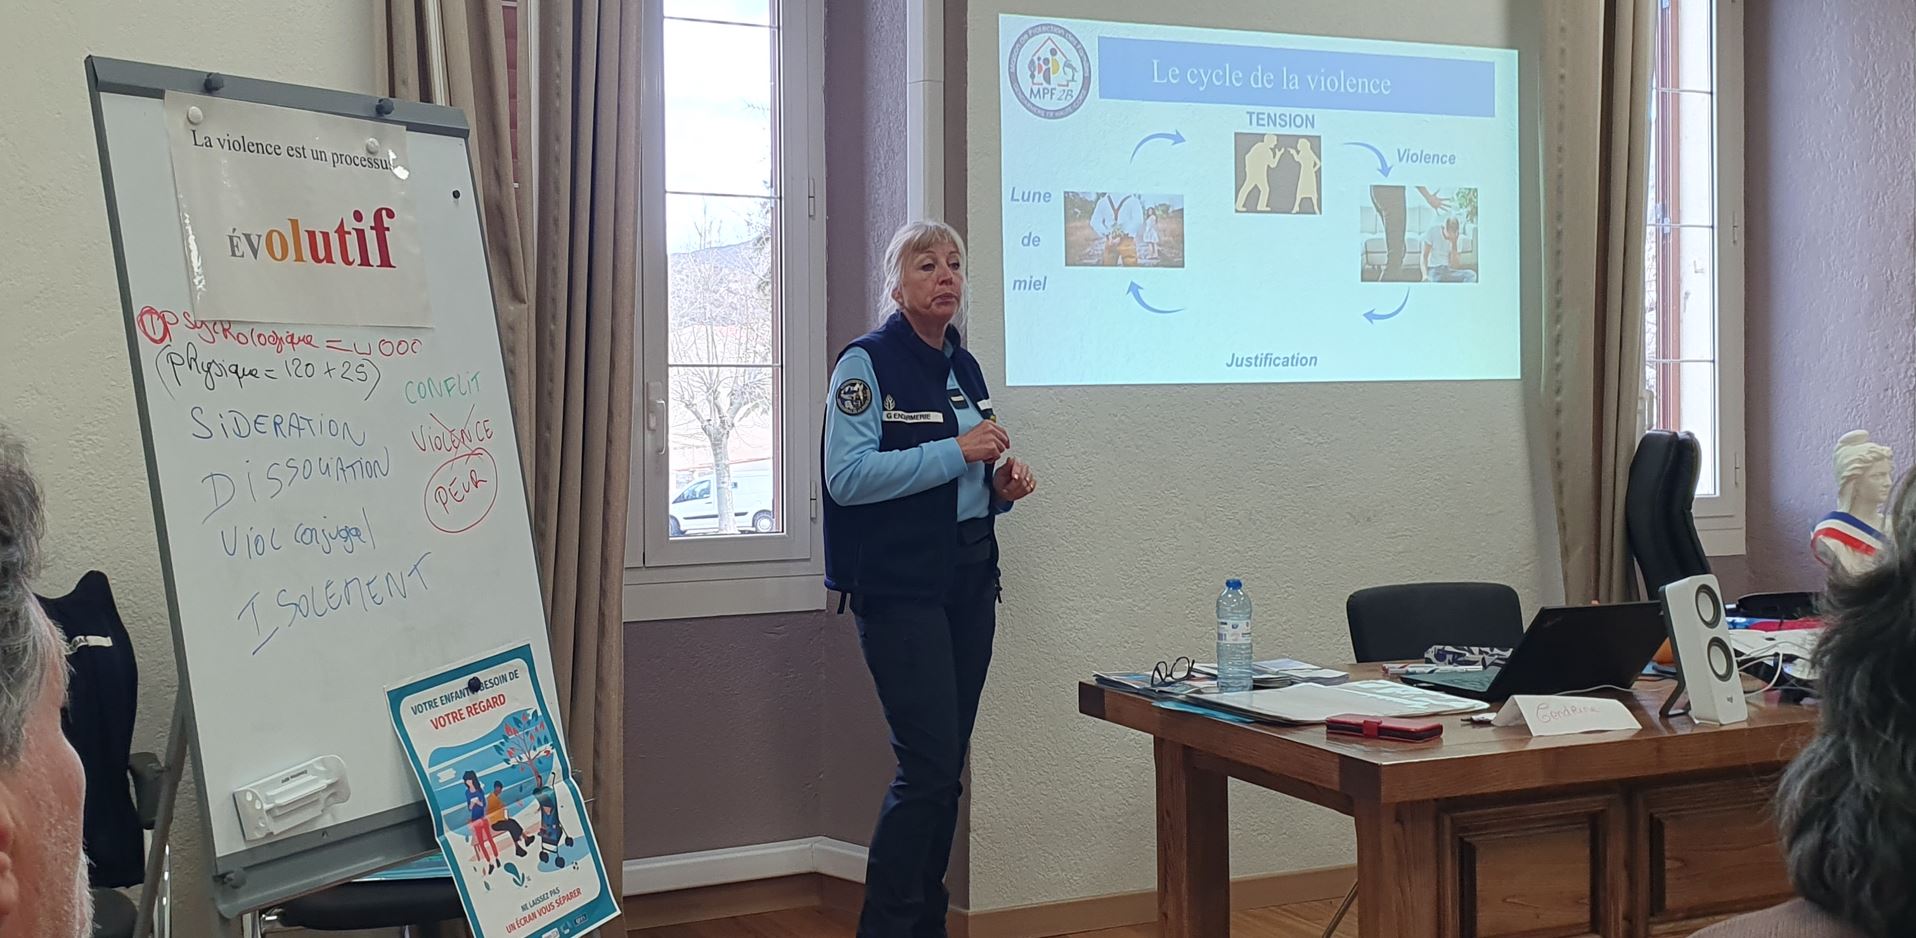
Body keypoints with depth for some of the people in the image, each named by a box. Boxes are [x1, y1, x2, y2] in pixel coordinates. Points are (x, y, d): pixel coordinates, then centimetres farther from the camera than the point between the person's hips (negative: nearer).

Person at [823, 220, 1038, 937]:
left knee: (946, 768, 9)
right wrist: (958, 452, -19)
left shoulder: (965, 369, 15)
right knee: (928, 765, -12)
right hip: (899, 587, -7)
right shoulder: (867, 363, -6)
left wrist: (1002, 487, 4)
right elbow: (848, 476, -18)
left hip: (969, 580, 7)